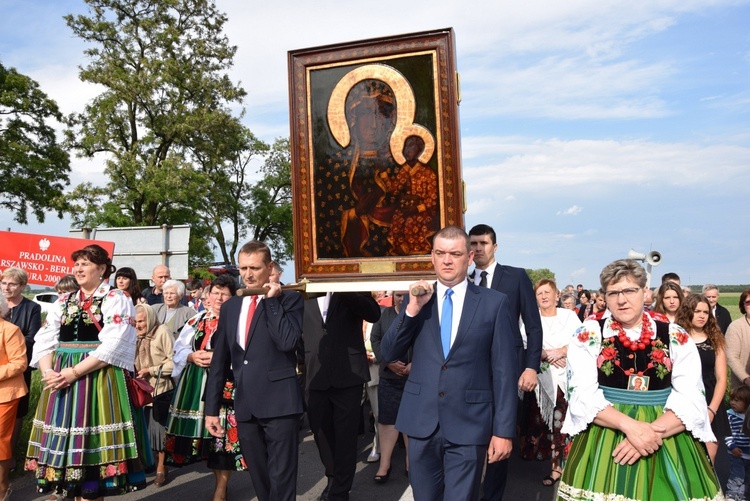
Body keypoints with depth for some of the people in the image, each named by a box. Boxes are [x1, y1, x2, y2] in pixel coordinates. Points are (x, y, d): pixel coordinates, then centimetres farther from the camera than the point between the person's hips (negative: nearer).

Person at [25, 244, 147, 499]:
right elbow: (44, 341, 9)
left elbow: (113, 345, -15)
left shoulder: (116, 299, -5)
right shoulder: (63, 302, 15)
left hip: (98, 378, -6)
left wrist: (75, 372, -19)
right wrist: (48, 371, -9)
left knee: (92, 440, -1)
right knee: (67, 438, 9)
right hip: (60, 379, 6)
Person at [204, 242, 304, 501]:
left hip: (279, 402, -5)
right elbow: (219, 360, 13)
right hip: (245, 405, 5)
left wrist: (272, 300, -14)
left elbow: (287, 341, -20)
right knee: (259, 480, 15)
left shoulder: (289, 298, -2)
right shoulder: (230, 306, 13)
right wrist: (212, 408, 11)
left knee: (281, 480, 0)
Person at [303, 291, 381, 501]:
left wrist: (343, 291, -26)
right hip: (316, 376, 3)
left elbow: (374, 314, -15)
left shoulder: (352, 288, 0)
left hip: (348, 374, -3)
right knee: (321, 433, 17)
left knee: (345, 437, 6)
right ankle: (333, 477, 41)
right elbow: (299, 334, 8)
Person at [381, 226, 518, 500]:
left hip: (469, 426, -3)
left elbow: (505, 371, -3)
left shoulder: (495, 302, -2)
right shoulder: (418, 298, 5)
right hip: (421, 421, 3)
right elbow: (389, 353, 1)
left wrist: (504, 430, -5)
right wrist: (412, 309, -12)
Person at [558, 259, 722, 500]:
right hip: (604, 436, -1)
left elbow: (692, 399, -6)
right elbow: (583, 394, -10)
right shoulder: (589, 335, -2)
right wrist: (629, 426, -22)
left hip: (667, 439, 1)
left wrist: (653, 431, -20)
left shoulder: (676, 337, 2)